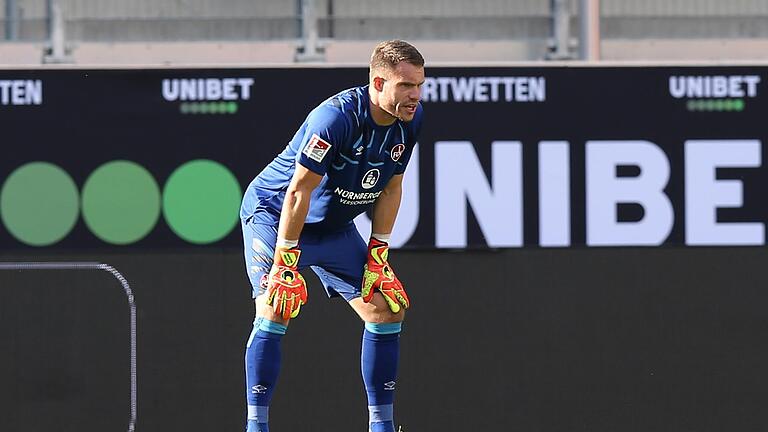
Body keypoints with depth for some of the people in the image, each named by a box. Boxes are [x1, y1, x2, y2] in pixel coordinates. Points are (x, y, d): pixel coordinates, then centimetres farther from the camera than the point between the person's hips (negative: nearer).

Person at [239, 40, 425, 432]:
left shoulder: (410, 119, -10)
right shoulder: (336, 117, -32)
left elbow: (390, 188, 3)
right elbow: (299, 192, -29)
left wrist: (378, 255, 0)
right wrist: (285, 265, -28)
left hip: (334, 228, 7)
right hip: (273, 212, -7)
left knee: (387, 310, 1)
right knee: (275, 310, -22)